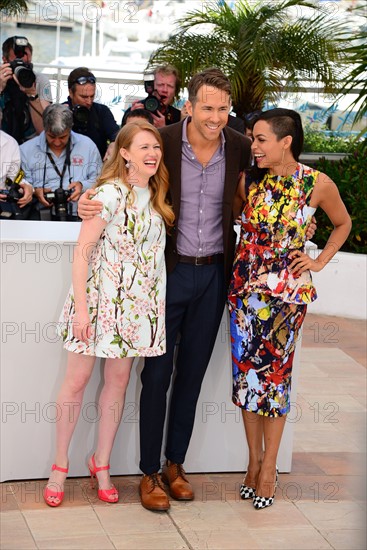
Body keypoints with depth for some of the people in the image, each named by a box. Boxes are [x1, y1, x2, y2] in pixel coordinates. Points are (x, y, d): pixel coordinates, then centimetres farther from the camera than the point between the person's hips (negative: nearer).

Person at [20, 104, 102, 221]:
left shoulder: (87, 145, 13)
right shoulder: (26, 150, 12)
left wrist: (83, 186, -6)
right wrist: (35, 191, -11)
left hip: (79, 215, 0)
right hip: (41, 214, 1)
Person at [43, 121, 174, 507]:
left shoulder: (156, 196, 8)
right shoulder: (110, 193, -12)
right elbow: (82, 252, -14)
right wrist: (81, 307, -18)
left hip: (136, 302, 6)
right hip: (99, 296, -6)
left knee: (119, 380, 10)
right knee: (77, 380, 1)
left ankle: (101, 462, 23)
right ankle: (59, 464, 14)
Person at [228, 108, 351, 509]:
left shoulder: (318, 185, -7)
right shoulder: (248, 180, -1)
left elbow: (343, 224, 11)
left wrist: (319, 262, 4)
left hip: (286, 291, -3)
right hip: (245, 287, 3)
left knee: (275, 374, 3)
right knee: (246, 371, 7)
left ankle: (268, 468, 17)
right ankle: (254, 461, 22)